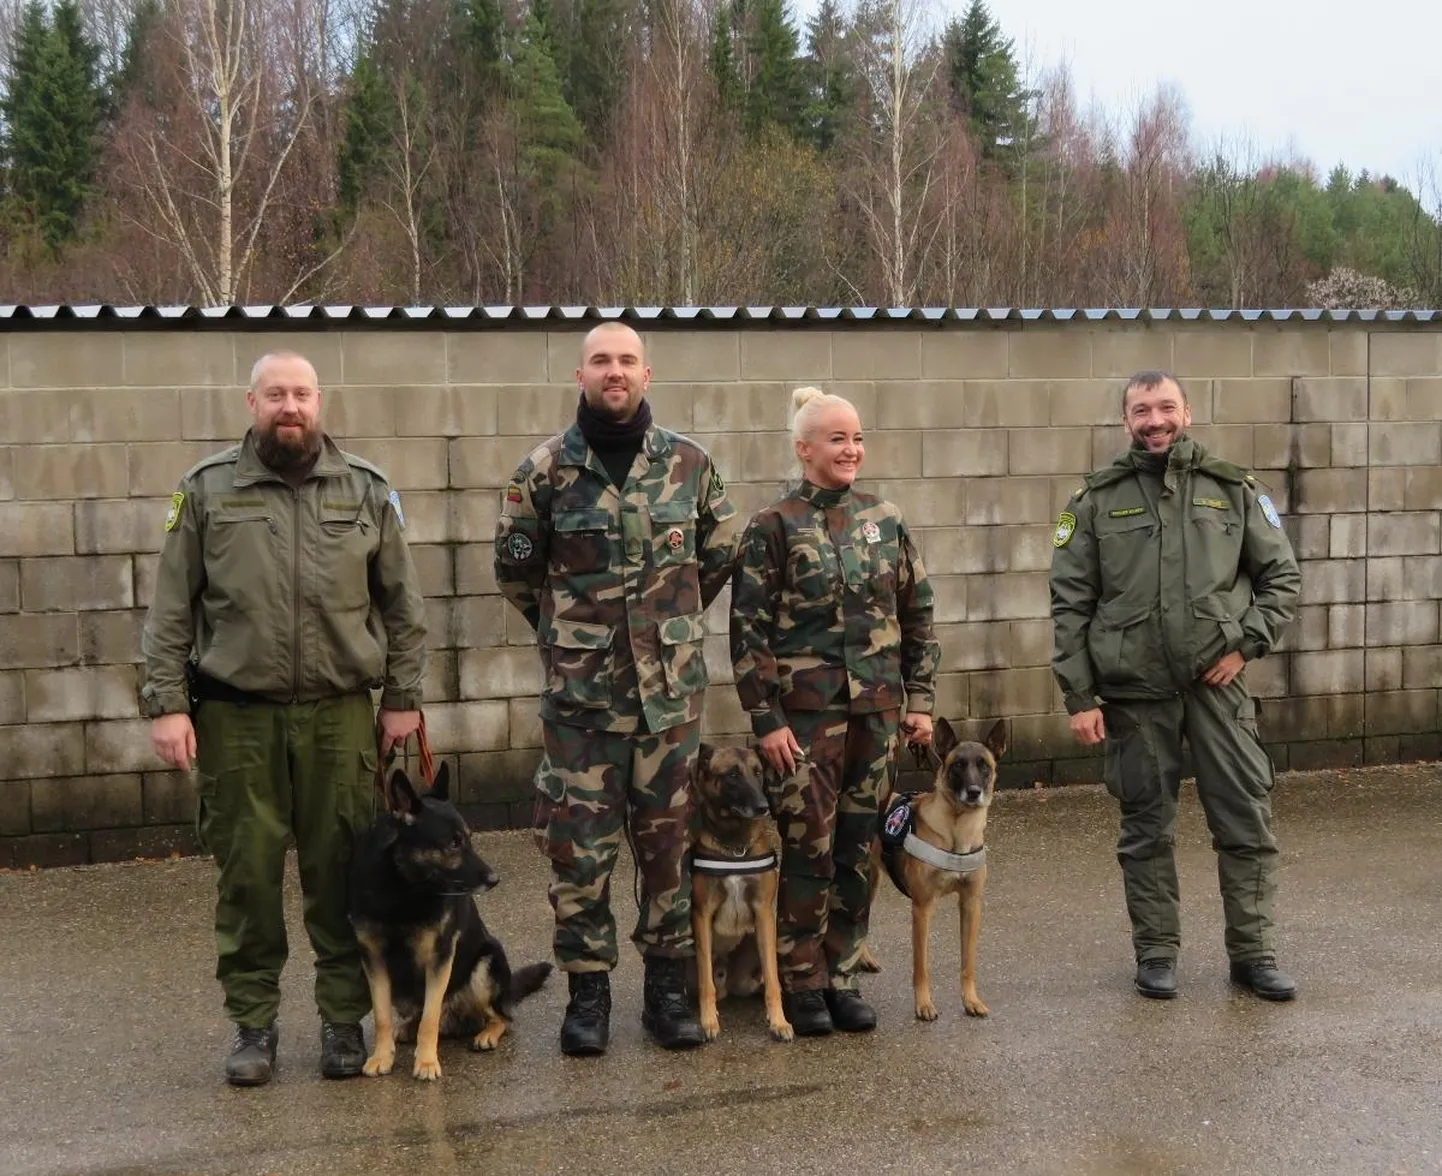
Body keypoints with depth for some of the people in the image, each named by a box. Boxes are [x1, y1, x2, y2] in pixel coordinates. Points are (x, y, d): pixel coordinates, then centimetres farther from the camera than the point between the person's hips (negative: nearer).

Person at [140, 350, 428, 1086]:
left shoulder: (366, 491, 6)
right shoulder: (206, 491, 3)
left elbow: (402, 605, 8)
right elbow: (171, 609, 2)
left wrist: (403, 697, 4)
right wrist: (167, 703, -4)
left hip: (340, 714, 1)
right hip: (236, 715, 0)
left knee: (341, 870, 6)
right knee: (246, 874, 5)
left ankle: (344, 1019, 19)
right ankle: (252, 1024, 18)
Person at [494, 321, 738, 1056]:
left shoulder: (689, 464, 3)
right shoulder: (545, 470, -2)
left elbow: (721, 553, 16)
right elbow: (515, 569, 9)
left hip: (672, 685, 2)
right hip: (579, 689, -2)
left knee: (667, 835, 9)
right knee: (578, 844, 2)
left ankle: (668, 986, 21)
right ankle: (587, 992, 15)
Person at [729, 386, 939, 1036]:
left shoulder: (886, 520, 8)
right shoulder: (773, 527, -5)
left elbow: (917, 615, 12)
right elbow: (749, 629, -6)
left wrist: (920, 700, 8)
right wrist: (765, 719, -10)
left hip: (876, 709, 4)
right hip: (805, 711, -4)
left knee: (858, 847, 9)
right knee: (808, 848, 0)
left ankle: (842, 975, 21)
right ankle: (802, 984, 12)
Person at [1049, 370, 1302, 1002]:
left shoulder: (1233, 489, 5)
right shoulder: (1098, 499, 2)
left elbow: (1282, 575, 10)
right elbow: (1070, 603, 1)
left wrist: (1246, 642, -4)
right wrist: (1079, 696, -4)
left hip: (1218, 683, 1)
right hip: (1135, 691, -1)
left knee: (1247, 819, 2)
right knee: (1147, 828, 8)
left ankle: (1253, 952, 14)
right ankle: (1156, 953, 20)